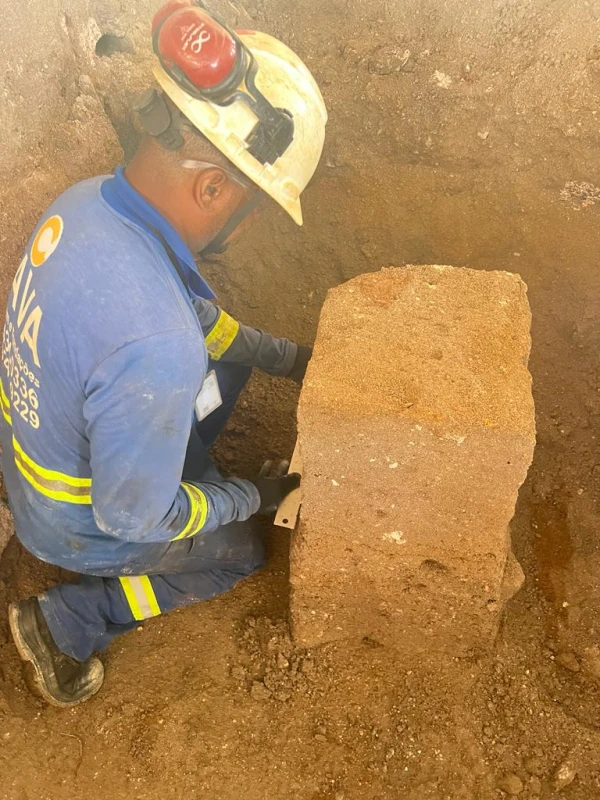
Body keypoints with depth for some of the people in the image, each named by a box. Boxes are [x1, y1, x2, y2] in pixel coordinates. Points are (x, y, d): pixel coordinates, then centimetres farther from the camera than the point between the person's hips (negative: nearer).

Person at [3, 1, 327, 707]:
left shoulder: (85, 201, -17)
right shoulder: (154, 348, -44)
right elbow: (136, 518, -28)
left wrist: (287, 357, 3)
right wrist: (252, 497, -12)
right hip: (85, 527, -7)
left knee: (226, 360, 17)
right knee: (242, 549, 20)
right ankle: (65, 621, 15)